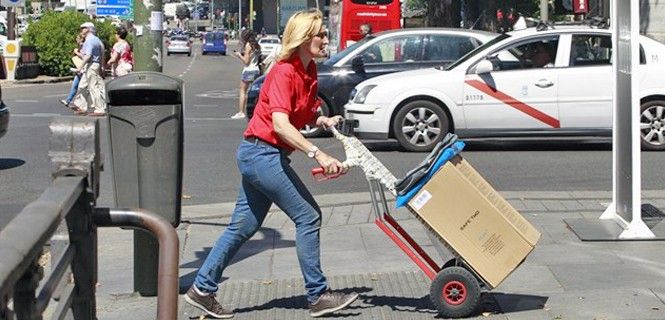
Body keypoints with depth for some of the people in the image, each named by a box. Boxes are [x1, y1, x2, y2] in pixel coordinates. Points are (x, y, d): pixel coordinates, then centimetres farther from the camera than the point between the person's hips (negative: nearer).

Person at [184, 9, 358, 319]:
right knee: (308, 216, -5)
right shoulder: (283, 73, -18)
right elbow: (281, 124, -30)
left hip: (257, 155, 9)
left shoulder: (308, 71, 9)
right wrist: (318, 154, -39)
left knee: (244, 226, 13)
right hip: (262, 152, -9)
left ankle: (203, 288, 19)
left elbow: (303, 114, 22)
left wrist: (323, 120, 0)